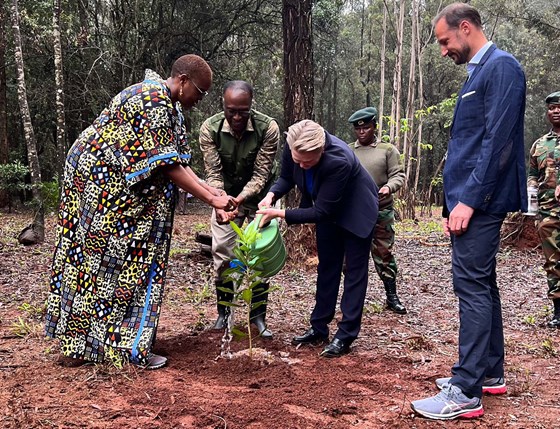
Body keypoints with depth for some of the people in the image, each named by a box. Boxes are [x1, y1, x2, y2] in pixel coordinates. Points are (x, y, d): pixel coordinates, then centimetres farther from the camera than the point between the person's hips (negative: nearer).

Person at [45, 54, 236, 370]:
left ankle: (76, 347, 20)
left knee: (86, 259, 11)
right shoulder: (155, 101, -20)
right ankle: (129, 348, 6)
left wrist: (209, 189, 1)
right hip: (102, 183, -10)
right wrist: (212, 199, -21)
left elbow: (176, 160, 10)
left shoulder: (166, 103, 12)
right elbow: (168, 166, -23)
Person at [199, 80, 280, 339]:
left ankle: (258, 315, 10)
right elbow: (213, 173, -20)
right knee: (222, 253, 0)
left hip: (257, 196, -1)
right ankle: (223, 312, 16)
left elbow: (261, 174, -24)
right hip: (225, 196, 1)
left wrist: (240, 199, -41)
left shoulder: (268, 128, -27)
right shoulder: (210, 129, -22)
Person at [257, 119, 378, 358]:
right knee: (327, 267, 12)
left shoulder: (339, 161, -42)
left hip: (355, 210, -6)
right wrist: (271, 195, -26)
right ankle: (319, 328, 21)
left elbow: (320, 211, -35)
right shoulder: (293, 148, -26)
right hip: (327, 209, 6)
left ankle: (345, 335, 5)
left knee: (354, 271, 0)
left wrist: (280, 213, -37)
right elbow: (287, 178, -6)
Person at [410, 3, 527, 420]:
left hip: (480, 201, -10)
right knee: (483, 285, 14)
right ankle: (489, 372, 25)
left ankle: (466, 393, -4)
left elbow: (498, 142, -20)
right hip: (474, 199, 10)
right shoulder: (479, 71, 18)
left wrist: (469, 200, -20)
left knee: (473, 287, -9)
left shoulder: (501, 66, -11)